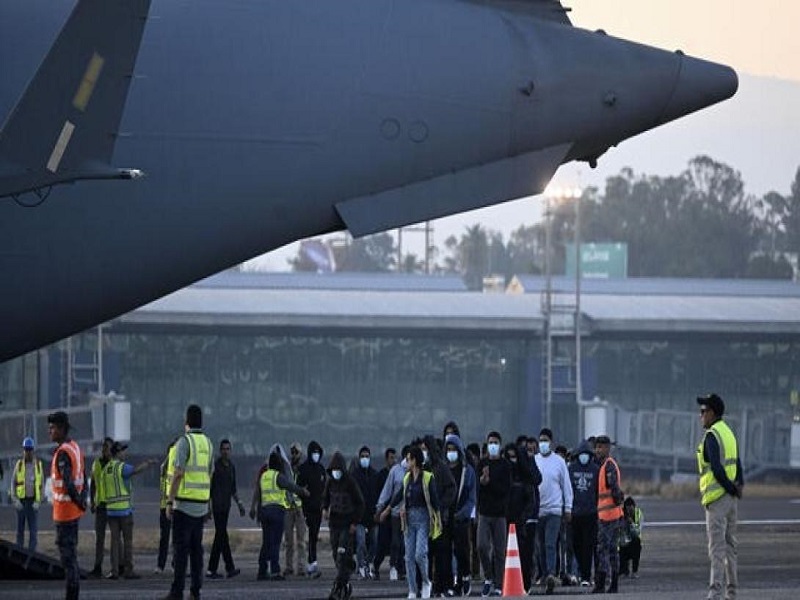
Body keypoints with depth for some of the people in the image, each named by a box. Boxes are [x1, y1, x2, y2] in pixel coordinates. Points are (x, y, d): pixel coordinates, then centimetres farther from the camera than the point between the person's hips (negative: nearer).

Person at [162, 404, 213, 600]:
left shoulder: (184, 442, -11)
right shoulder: (208, 443, 12)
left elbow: (178, 475, -17)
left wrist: (169, 502, -13)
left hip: (184, 503, -7)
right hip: (201, 504, 7)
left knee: (181, 547, -7)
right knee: (196, 547, 9)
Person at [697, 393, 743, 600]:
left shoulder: (711, 436, -12)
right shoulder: (729, 432, 15)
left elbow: (716, 468, -20)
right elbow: (737, 464, 14)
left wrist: (731, 488, -12)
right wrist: (738, 485, 5)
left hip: (717, 496, -8)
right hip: (732, 497, 8)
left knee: (717, 548, -11)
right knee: (729, 546, 14)